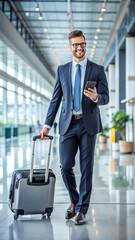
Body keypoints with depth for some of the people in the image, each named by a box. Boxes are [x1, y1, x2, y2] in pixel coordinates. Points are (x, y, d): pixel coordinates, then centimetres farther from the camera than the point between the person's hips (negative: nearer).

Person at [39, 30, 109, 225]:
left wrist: (96, 97, -23)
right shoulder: (62, 70, 12)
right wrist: (47, 125, 6)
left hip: (88, 124, -1)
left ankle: (81, 210, 9)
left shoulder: (98, 70, 5)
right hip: (68, 124, 2)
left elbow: (106, 98, 1)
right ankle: (74, 201, 24)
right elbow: (55, 99, 12)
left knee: (87, 168, -1)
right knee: (65, 166, -2)